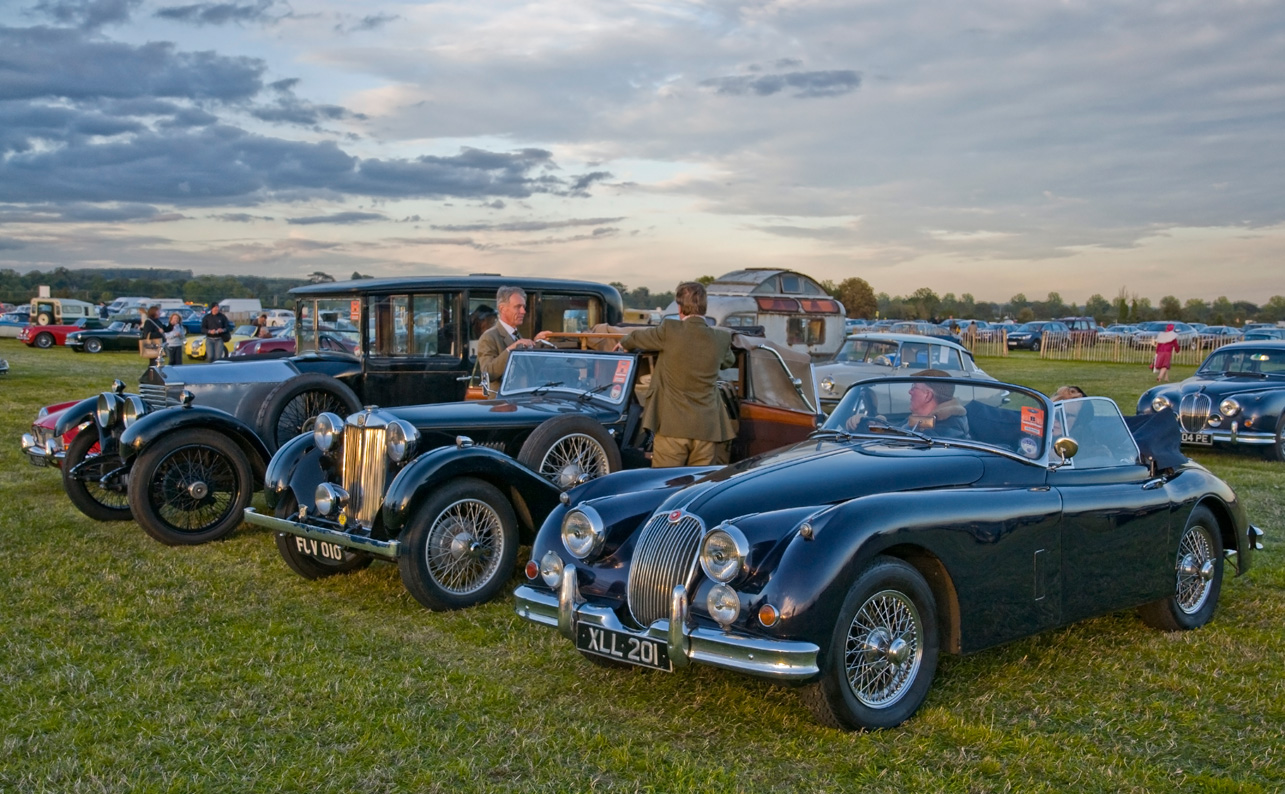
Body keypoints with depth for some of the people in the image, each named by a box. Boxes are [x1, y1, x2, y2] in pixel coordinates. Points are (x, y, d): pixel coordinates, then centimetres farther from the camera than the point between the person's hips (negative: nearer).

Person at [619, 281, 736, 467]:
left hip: (672, 427, -3)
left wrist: (624, 343, 33)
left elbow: (634, 339, 9)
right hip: (706, 430, 3)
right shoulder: (721, 338, 2)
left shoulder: (669, 331, -8)